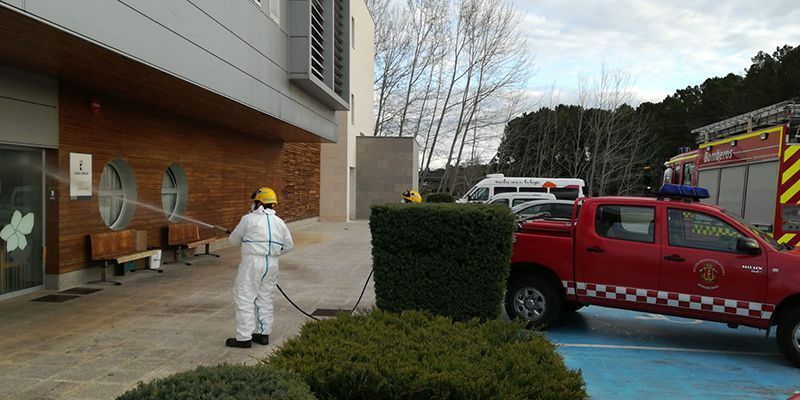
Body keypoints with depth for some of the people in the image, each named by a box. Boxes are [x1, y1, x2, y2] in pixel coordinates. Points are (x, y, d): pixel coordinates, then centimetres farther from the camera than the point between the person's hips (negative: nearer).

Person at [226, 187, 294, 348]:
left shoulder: (249, 219, -5)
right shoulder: (279, 222, 10)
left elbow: (234, 240, 5)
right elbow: (288, 245, 16)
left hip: (252, 262, -6)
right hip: (272, 264, 6)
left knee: (245, 299, 1)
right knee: (265, 299, 15)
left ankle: (244, 338, 1)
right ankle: (263, 333, 20)